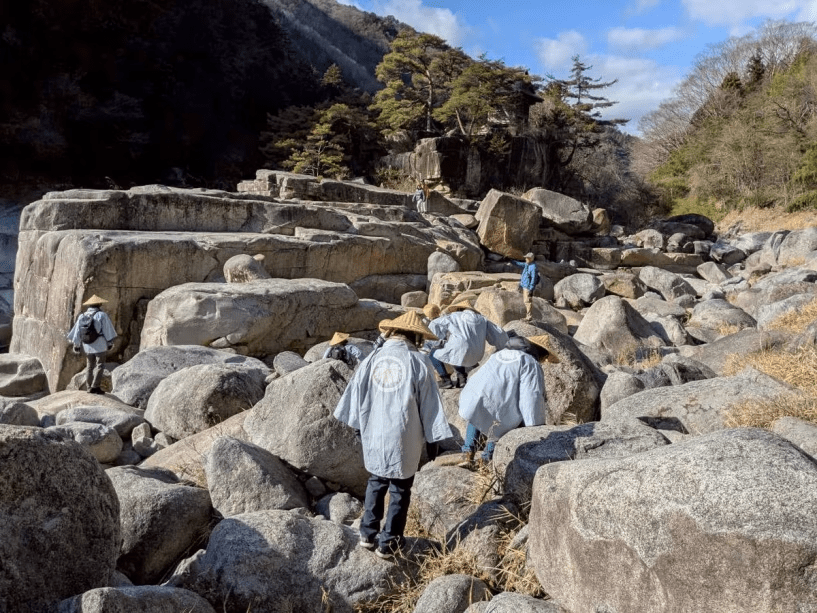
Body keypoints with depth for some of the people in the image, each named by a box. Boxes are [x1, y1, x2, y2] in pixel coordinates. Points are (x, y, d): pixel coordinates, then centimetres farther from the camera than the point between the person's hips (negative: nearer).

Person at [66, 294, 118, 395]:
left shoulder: (82, 316, 8)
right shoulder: (102, 315, -7)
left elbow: (76, 331, 10)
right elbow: (107, 330, -8)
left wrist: (76, 344, 16)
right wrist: (110, 343, 0)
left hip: (87, 345, 5)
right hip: (100, 344, -5)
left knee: (89, 366, 13)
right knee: (100, 365, -2)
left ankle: (89, 387, 12)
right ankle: (95, 386, -11)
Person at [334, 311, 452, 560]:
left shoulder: (373, 358, 0)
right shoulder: (419, 362, -9)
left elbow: (356, 393, 7)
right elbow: (429, 405, -7)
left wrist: (361, 427, 20)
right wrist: (432, 439, 3)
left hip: (374, 436, 3)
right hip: (404, 440, -3)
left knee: (376, 482, 24)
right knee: (400, 490, 13)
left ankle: (368, 534, 28)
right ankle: (388, 542, 20)